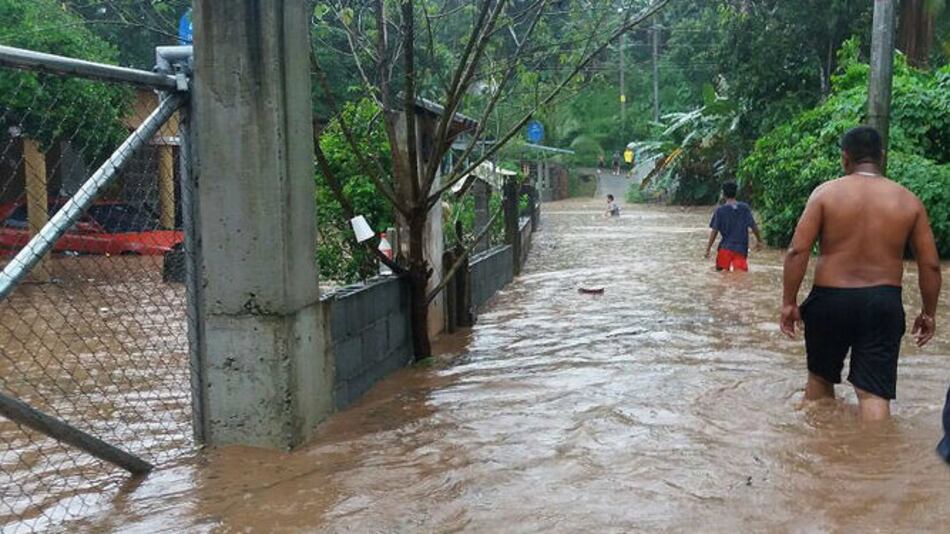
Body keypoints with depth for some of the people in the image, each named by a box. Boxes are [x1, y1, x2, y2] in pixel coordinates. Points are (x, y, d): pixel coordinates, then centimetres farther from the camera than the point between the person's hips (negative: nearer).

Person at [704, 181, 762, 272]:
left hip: (726, 248, -1)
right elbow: (753, 226, 0)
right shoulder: (745, 208, 1)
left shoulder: (720, 210, -4)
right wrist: (759, 240, 15)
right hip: (741, 248, 1)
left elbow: (714, 231, -6)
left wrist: (708, 248, 0)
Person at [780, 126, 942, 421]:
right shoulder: (908, 201, 3)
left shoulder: (826, 192, -3)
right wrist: (928, 313, 15)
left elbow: (798, 250, -11)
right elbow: (930, 265, 3)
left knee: (820, 377, 20)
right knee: (875, 393, 1)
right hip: (884, 304, 1)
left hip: (830, 300, 0)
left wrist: (789, 303, -4)